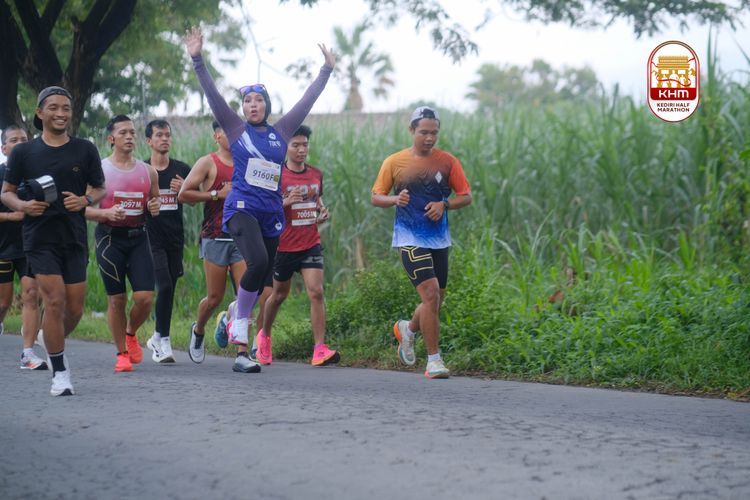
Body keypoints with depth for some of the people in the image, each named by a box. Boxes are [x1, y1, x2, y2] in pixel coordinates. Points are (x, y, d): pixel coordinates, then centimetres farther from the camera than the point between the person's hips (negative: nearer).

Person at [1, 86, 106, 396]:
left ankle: (52, 345, 35)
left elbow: (100, 189, 13)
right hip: (40, 239, -2)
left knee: (75, 309, 4)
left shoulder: (85, 150, 6)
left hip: (75, 239, 2)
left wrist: (84, 200, -9)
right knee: (55, 301, -13)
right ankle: (60, 372, -3)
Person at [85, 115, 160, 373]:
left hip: (138, 237, 3)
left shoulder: (148, 171, 9)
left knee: (145, 297, -7)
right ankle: (122, 353, 14)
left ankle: (131, 333, 24)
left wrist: (155, 208, -2)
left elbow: (155, 202, 21)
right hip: (110, 237, -3)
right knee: (117, 299, 0)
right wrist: (106, 213, -20)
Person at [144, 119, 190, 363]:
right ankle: (163, 339, -6)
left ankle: (157, 338, 21)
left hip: (175, 237, 3)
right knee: (165, 286, -16)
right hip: (152, 238, -3)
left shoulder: (182, 170, 9)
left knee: (169, 289, 7)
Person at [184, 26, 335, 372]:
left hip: (272, 213, 4)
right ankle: (240, 322, -8)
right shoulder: (236, 129, 5)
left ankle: (242, 353, 14)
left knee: (260, 281, 4)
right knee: (258, 261, -29)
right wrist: (197, 61, -10)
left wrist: (326, 71, 23)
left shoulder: (281, 132, 13)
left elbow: (308, 100, 20)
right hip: (241, 208, -4)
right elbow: (212, 95, -3)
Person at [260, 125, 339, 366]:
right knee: (279, 294, 14)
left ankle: (320, 349, -16)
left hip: (311, 244, 3)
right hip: (284, 245, -3)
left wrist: (322, 211, 2)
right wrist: (285, 202, -24)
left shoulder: (316, 174, 7)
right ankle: (264, 336, 40)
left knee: (316, 292, -13)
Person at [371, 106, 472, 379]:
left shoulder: (447, 161, 3)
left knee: (437, 299, 12)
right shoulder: (394, 162, 0)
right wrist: (395, 199, -15)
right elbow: (375, 197, 6)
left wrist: (444, 204, -14)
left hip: (439, 239, 4)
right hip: (410, 239, -4)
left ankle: (407, 329, 44)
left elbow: (466, 196, 5)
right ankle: (434, 361, -9)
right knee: (430, 294, -17)